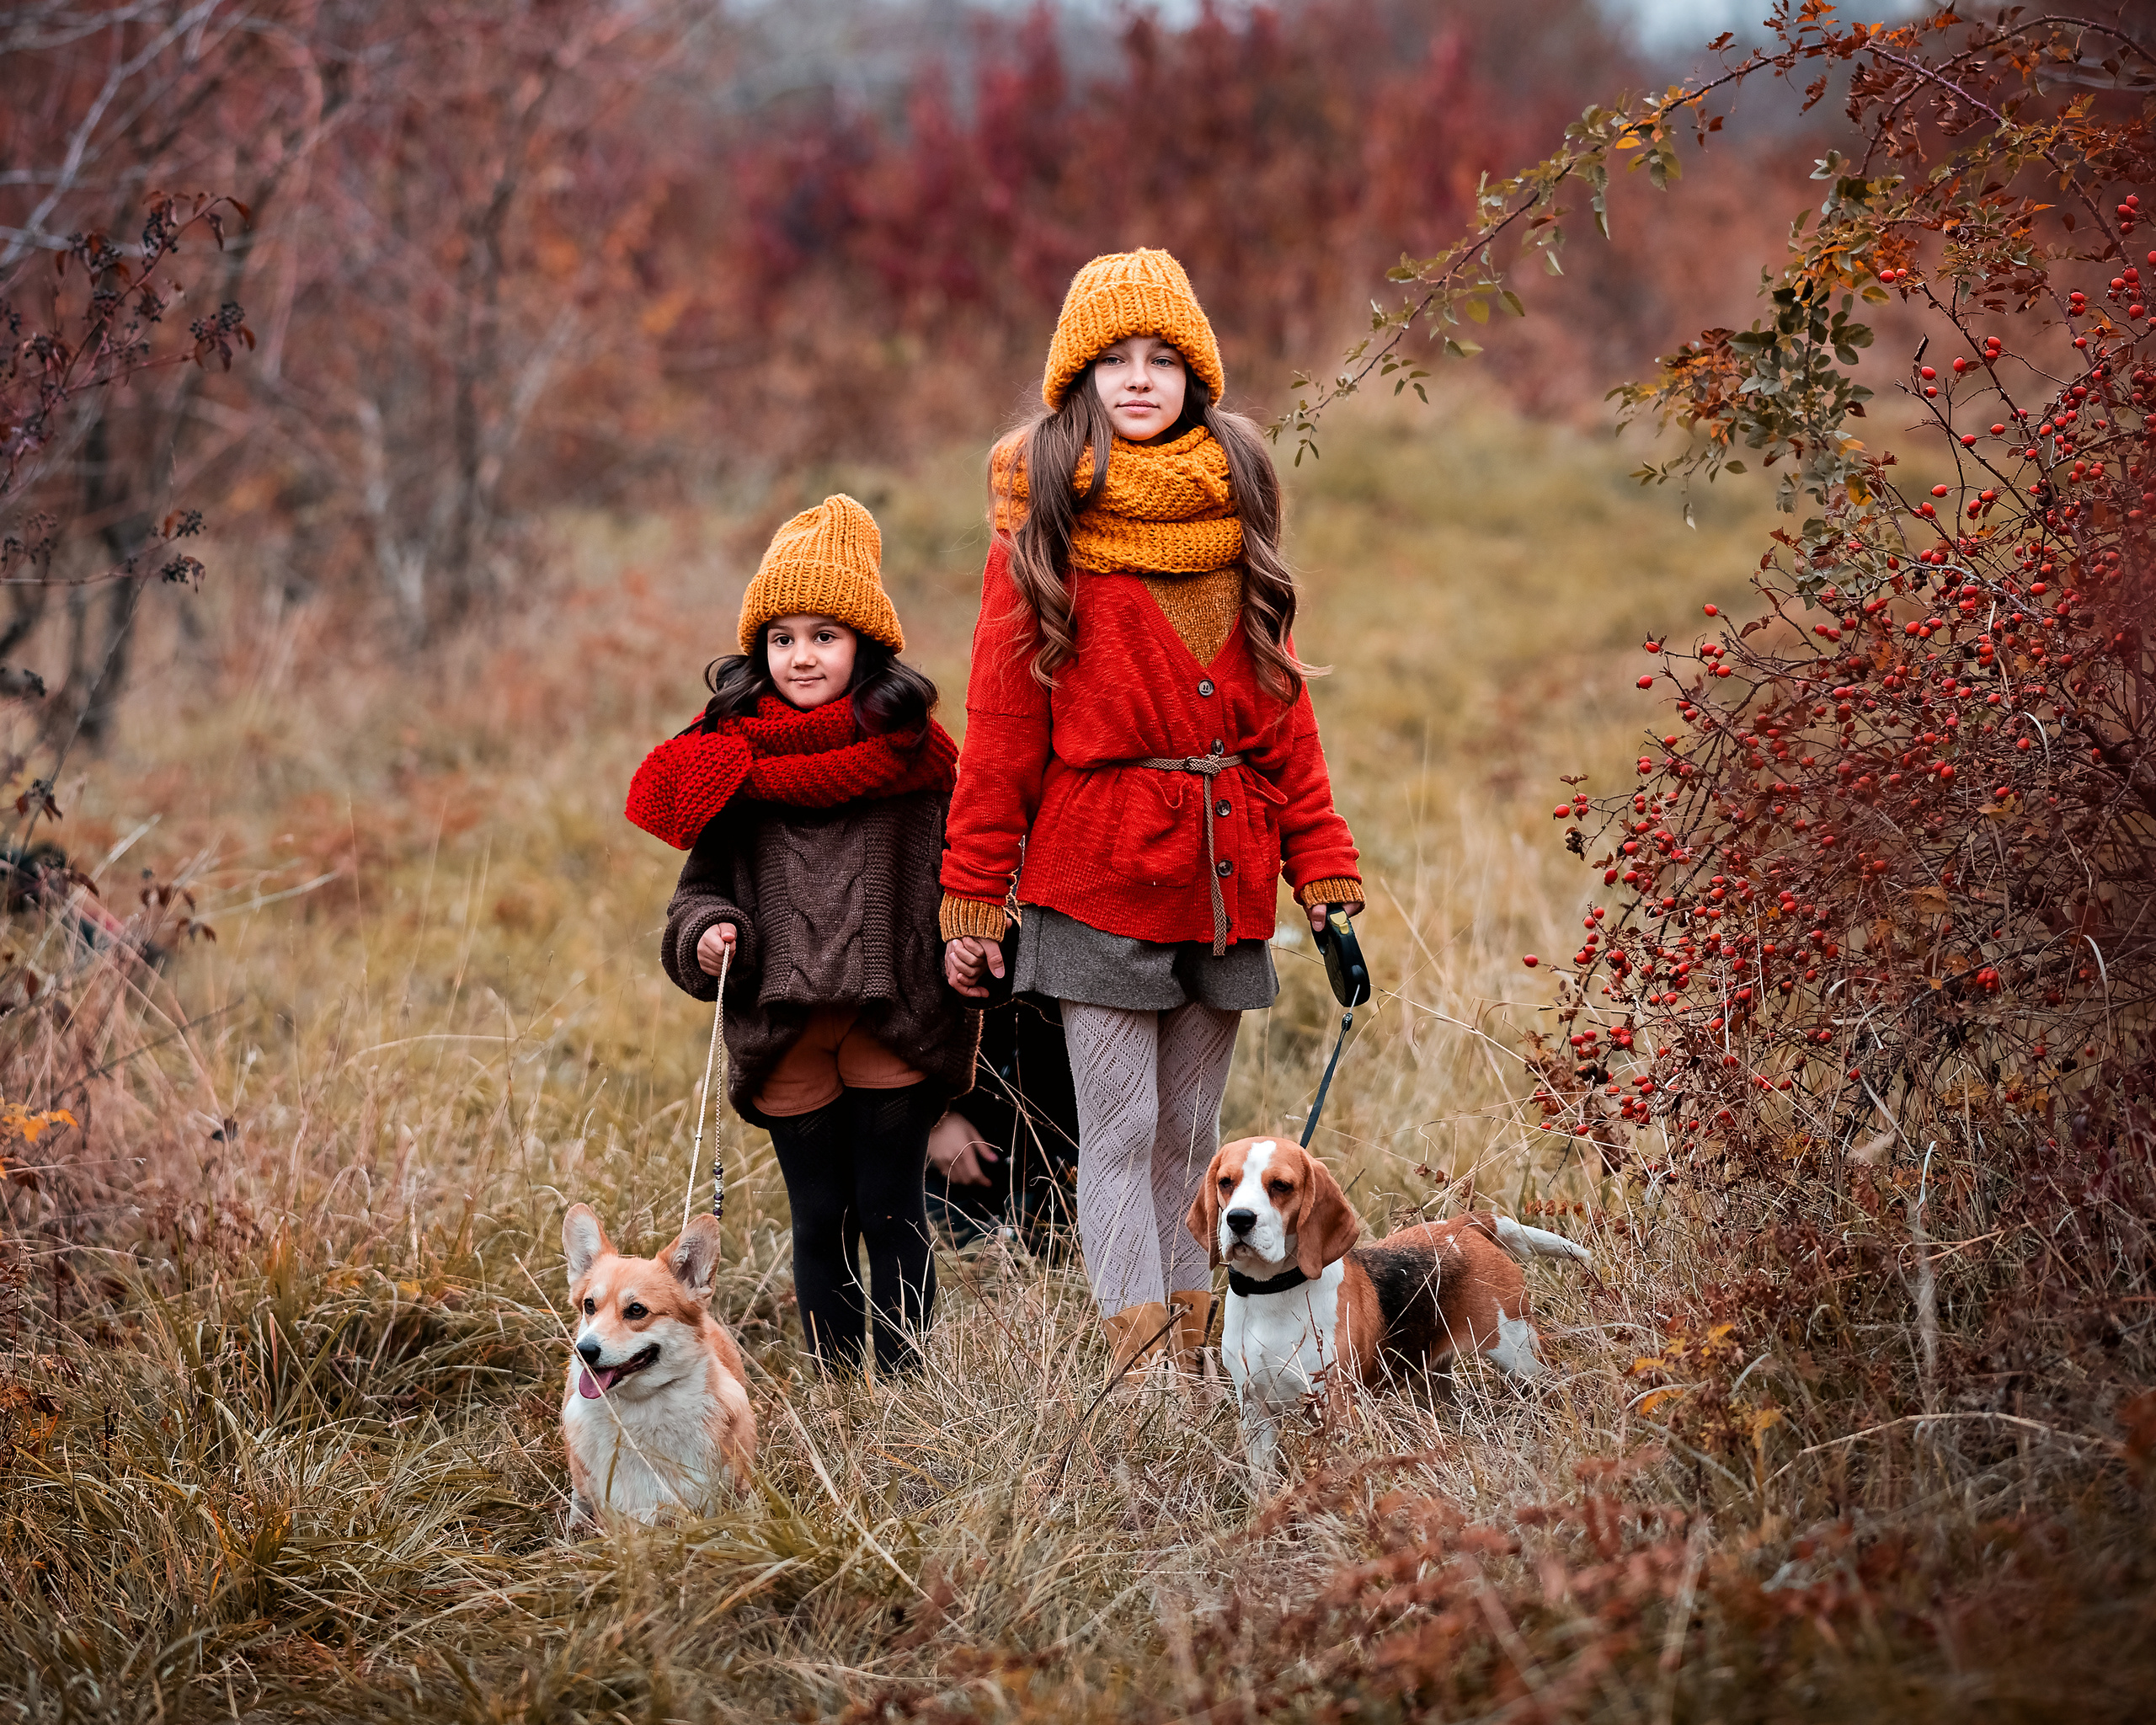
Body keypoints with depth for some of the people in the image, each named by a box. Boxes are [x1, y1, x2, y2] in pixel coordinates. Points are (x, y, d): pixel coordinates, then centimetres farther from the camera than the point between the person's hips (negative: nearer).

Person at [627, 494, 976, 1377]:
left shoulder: (908, 743, 3)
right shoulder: (729, 754, 7)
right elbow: (702, 883, 11)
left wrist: (966, 952, -11)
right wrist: (708, 935, -9)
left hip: (895, 1020, -2)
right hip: (782, 1030, 2)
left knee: (889, 1212, 2)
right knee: (821, 1220, 8)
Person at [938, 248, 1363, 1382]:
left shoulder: (1233, 511, 10)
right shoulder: (1043, 521, -1)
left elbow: (1282, 707, 13)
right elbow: (1001, 724, -2)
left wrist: (1324, 870, 6)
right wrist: (971, 897, -5)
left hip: (1224, 880, 4)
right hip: (1098, 875, -4)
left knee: (1191, 1133, 10)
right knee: (1120, 1132, -4)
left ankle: (1194, 1356, 15)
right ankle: (1141, 1371, -4)